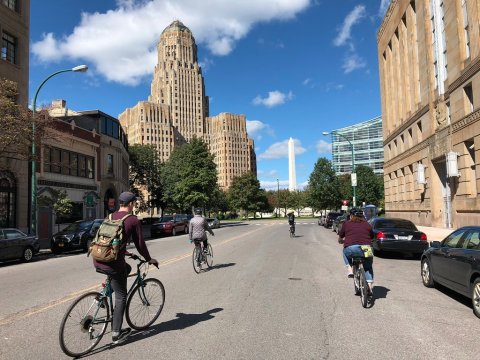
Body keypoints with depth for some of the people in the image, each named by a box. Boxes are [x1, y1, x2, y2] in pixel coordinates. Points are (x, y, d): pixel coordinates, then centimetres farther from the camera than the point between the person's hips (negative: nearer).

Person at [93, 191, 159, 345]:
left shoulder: (111, 216, 15)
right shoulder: (133, 220, -4)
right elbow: (140, 244, 0)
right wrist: (149, 259, 17)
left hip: (98, 261, 7)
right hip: (113, 263, -7)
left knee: (127, 268, 30)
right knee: (121, 297, 8)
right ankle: (116, 334, 13)